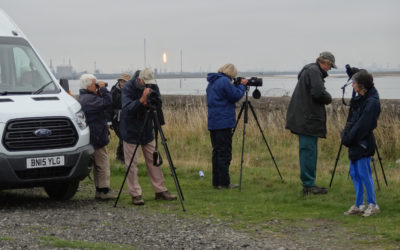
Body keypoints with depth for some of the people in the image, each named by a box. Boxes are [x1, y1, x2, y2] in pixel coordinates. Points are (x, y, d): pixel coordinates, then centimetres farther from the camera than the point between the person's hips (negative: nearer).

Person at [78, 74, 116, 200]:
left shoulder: (83, 98, 16)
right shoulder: (89, 99, -18)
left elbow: (100, 104, 19)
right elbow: (107, 102, -26)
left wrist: (99, 93, 6)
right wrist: (103, 89, -12)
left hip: (93, 137, 11)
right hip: (96, 136, -11)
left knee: (98, 164, 15)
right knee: (103, 163, -6)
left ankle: (99, 190, 18)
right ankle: (104, 191, -5)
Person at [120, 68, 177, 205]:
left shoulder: (153, 86, -3)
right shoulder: (128, 88, -18)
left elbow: (159, 103, -4)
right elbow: (127, 108, -29)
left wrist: (149, 104, -25)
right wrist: (141, 100, -43)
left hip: (147, 130, 5)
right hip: (131, 131, -5)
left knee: (153, 160, 9)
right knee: (131, 164, -2)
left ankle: (160, 190, 16)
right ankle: (135, 194, 3)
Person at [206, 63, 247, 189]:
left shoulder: (212, 82, 17)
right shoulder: (225, 81, -12)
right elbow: (236, 96, -13)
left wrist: (237, 86, 14)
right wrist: (242, 85, 2)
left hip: (213, 122, 9)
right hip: (224, 122, -9)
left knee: (217, 151, 12)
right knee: (224, 153, -5)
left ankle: (216, 182, 13)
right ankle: (224, 182, -4)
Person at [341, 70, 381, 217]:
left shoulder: (372, 102, -17)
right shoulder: (360, 98, 11)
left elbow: (362, 125, -20)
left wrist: (348, 138, -16)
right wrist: (346, 135, 7)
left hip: (363, 144, -9)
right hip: (355, 143, 9)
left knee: (364, 174, -4)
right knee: (354, 173, 11)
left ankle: (372, 205, 7)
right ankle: (359, 205, 18)